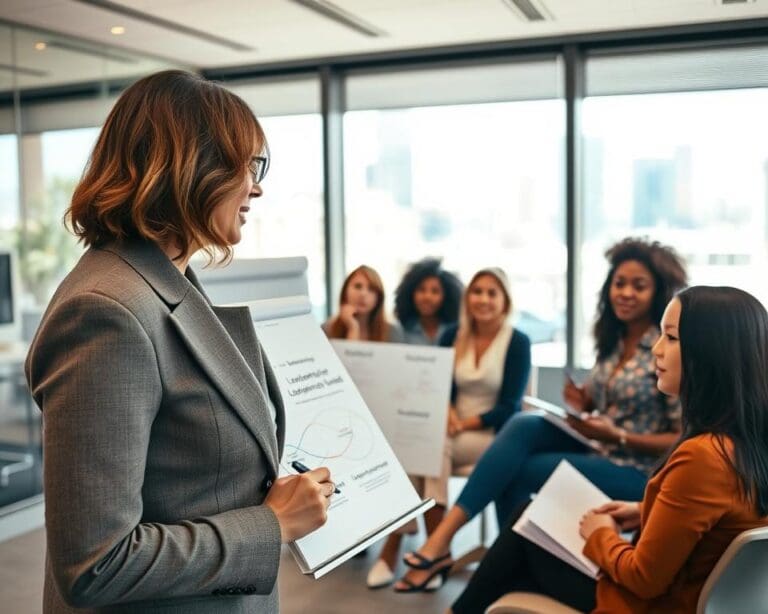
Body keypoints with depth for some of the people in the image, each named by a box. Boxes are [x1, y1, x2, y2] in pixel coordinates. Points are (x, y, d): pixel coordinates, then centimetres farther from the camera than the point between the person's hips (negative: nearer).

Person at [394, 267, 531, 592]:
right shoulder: (453, 336, 7)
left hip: (495, 434, -4)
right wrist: (447, 411, -17)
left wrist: (465, 423, -19)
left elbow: (509, 408, -10)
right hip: (455, 429, 4)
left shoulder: (518, 342, -5)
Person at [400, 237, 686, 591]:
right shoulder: (613, 341, 7)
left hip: (637, 471, -7)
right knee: (522, 425, -21)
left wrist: (617, 437, -23)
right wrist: (583, 402, -5)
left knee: (514, 472, -21)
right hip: (599, 450, 7)